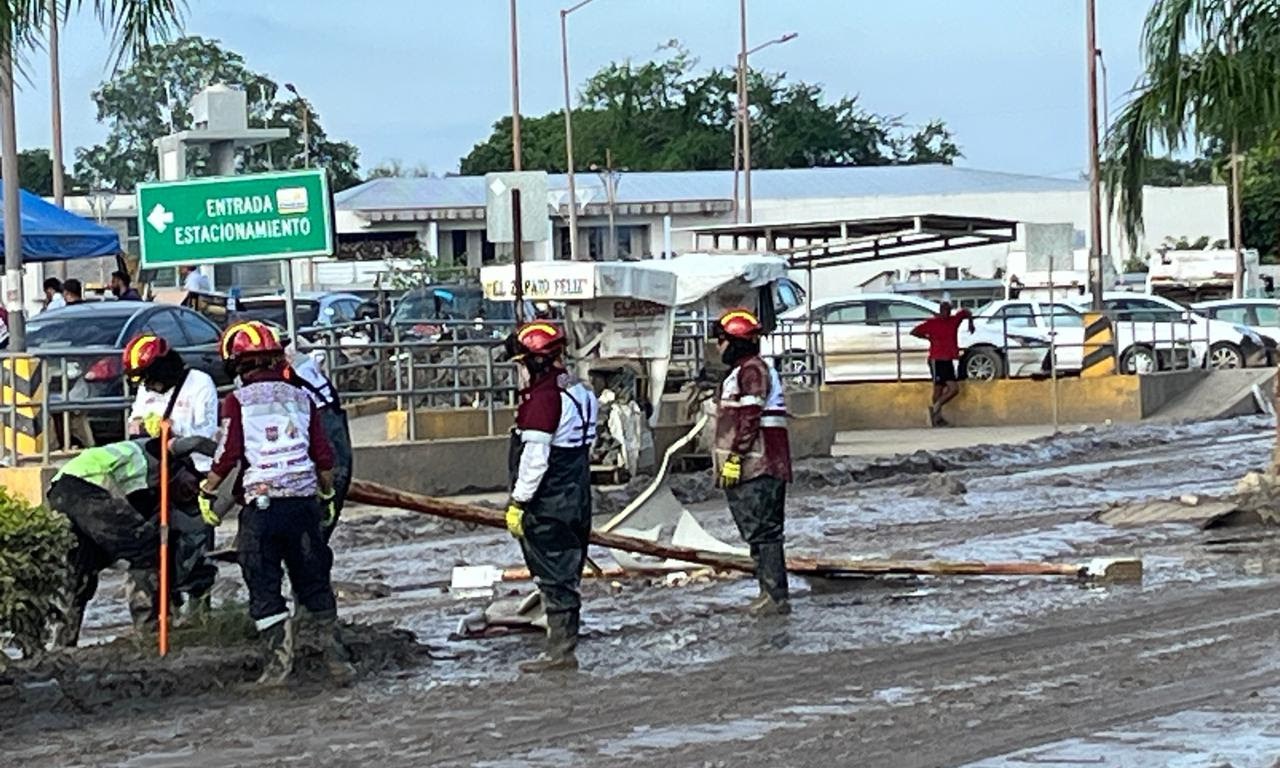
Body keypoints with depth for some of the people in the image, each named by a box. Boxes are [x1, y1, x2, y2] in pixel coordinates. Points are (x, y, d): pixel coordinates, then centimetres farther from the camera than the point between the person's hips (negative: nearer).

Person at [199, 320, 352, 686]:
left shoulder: (237, 401, -3)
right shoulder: (300, 398, 8)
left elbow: (228, 454, -9)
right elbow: (323, 455, 8)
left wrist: (206, 492, 4)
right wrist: (327, 494, 21)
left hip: (260, 505, -3)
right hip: (304, 501, 3)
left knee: (264, 587, 4)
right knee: (313, 581, 12)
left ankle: (280, 658, -4)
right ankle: (331, 648, 6)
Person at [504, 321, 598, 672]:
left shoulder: (543, 397, -18)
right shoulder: (579, 391, 12)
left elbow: (535, 458, -22)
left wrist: (518, 503, -16)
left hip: (548, 508, -10)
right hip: (576, 501, 10)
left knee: (554, 578, -5)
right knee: (566, 575, 13)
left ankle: (560, 652, -2)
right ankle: (565, 647, 19)